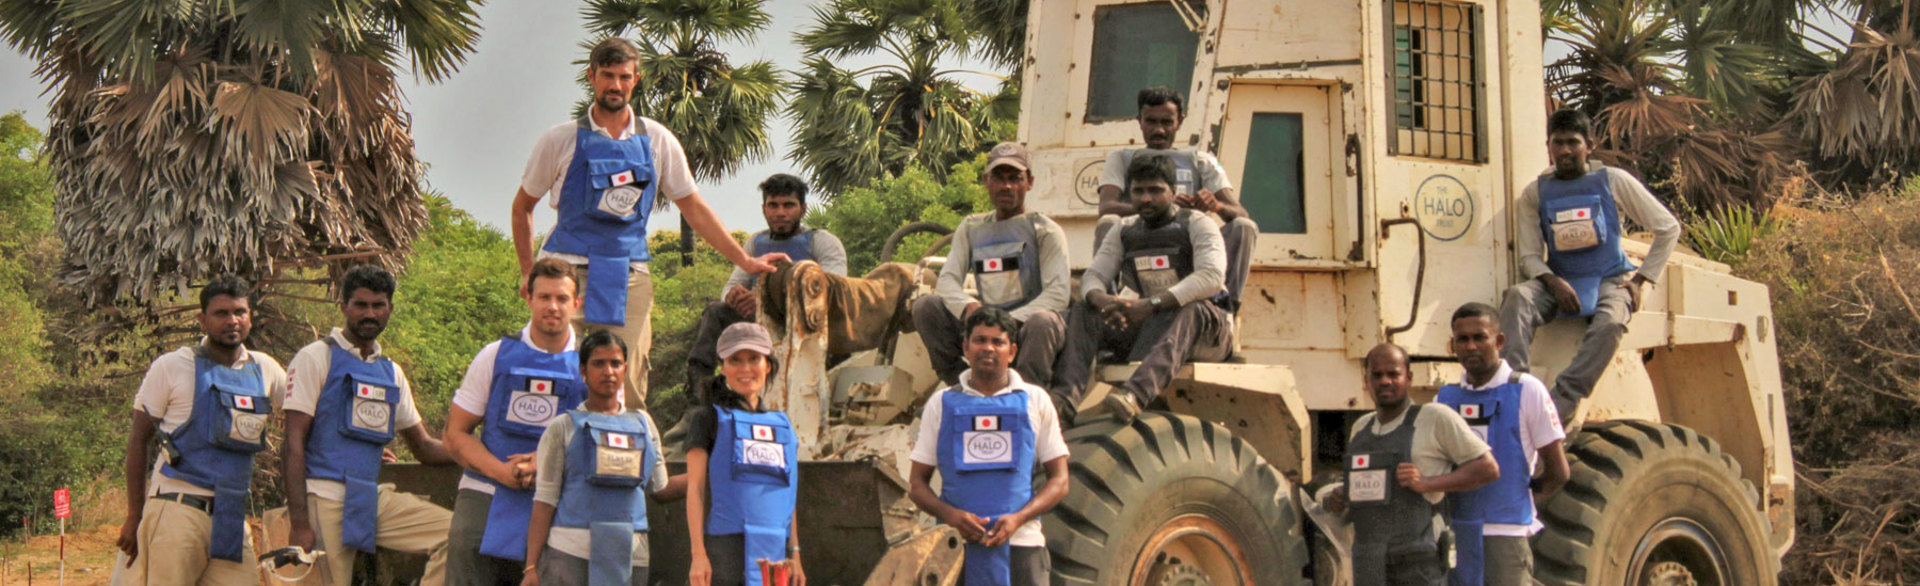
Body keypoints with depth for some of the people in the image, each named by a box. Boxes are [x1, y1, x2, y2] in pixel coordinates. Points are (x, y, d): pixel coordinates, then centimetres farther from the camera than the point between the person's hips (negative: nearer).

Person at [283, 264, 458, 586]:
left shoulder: (391, 372, 18)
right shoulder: (317, 358, 0)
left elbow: (423, 447, 20)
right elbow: (293, 444, -7)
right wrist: (299, 523, -16)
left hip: (376, 499, 6)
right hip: (326, 499, -6)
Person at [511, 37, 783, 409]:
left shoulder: (657, 141, 9)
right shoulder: (562, 140, 5)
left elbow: (692, 207, 15)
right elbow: (523, 205, 15)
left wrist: (745, 262, 10)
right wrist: (529, 273, 8)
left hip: (629, 277, 1)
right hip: (567, 270, -1)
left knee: (627, 389, -8)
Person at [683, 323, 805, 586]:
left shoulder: (782, 426, 19)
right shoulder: (708, 419, 4)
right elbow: (695, 488, -2)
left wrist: (794, 554, 16)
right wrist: (698, 554, -10)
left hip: (775, 553, 5)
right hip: (726, 547, -5)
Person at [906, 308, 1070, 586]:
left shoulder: (1035, 401, 11)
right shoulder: (942, 404, 11)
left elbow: (1059, 481, 9)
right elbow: (918, 484, 11)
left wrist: (1018, 519, -9)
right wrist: (950, 514, -10)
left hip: (1021, 543, 0)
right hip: (956, 546, 0)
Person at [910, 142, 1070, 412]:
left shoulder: (1044, 230, 2)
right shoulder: (971, 228, 16)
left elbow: (1059, 293, -10)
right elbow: (947, 280, 6)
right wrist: (969, 307, -18)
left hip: (1025, 330, -4)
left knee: (1042, 322, -38)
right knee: (925, 306, -13)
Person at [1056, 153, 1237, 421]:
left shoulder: (1197, 224, -2)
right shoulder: (1124, 231, 14)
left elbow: (1211, 277, -20)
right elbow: (1093, 276, 5)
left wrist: (1152, 304, -32)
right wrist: (1102, 300, -23)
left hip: (1206, 329, -5)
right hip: (1148, 328, 5)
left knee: (1191, 310, -39)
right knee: (1084, 311, -14)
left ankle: (1136, 393, -65)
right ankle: (1066, 396, -41)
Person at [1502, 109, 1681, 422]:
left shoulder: (1613, 181, 2)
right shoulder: (1535, 193, 6)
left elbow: (1668, 228, 6)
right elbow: (1529, 256, 3)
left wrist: (1639, 280, -1)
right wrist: (1553, 282, -18)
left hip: (1609, 279, -2)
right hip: (1559, 282, 2)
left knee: (1610, 322, -36)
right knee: (1517, 296, -31)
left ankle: (1561, 405, -43)